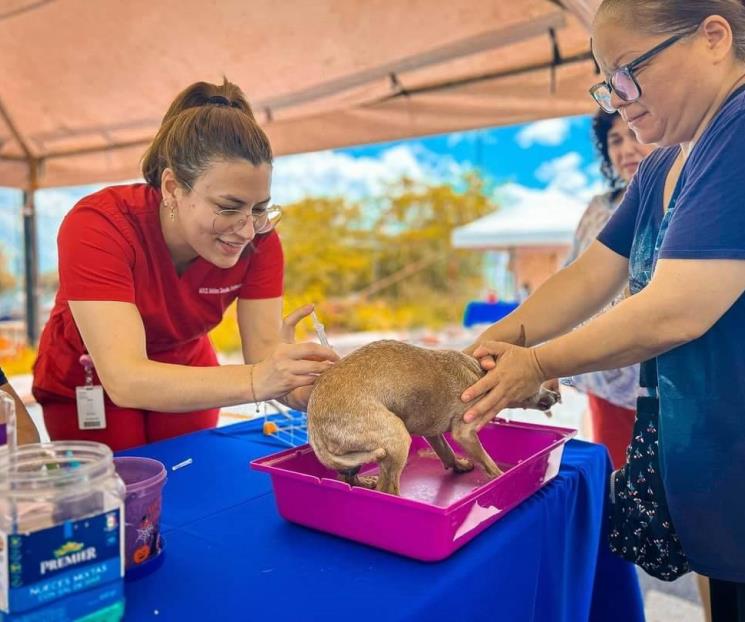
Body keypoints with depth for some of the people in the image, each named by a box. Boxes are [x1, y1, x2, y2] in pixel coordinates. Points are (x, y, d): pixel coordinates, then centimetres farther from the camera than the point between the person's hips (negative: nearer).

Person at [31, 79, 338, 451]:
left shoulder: (259, 238, -24)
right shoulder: (97, 227, -36)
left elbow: (264, 349, -26)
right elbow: (124, 379, -44)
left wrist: (301, 386, -49)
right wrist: (255, 381, -59)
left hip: (185, 376, 3)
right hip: (89, 386, -2)